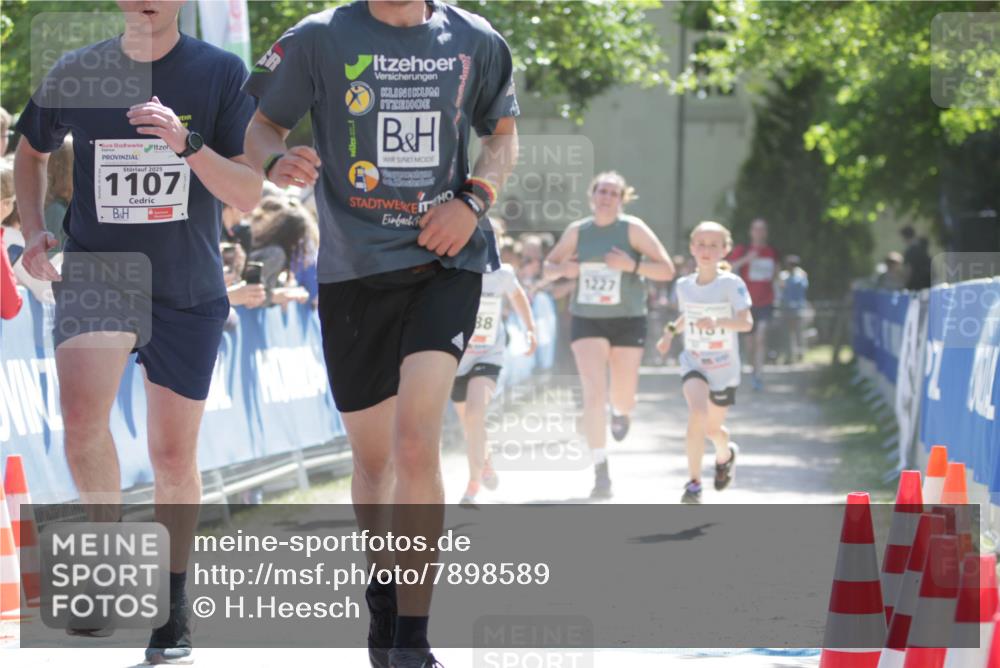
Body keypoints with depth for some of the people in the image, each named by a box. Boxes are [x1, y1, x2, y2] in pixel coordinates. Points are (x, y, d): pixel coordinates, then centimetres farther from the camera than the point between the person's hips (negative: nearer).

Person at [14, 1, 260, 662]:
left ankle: (174, 602, 26)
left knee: (174, 456, 6)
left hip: (189, 291, 0)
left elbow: (248, 194, -8)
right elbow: (32, 152, 19)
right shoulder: (76, 73, 0)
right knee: (82, 415, -26)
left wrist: (187, 144, -24)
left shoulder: (221, 73, -4)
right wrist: (34, 230, 4)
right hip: (94, 271, 0)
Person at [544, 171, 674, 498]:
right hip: (586, 321, 1)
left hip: (628, 322, -1)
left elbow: (666, 270, -8)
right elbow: (549, 266, 14)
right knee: (594, 394, -14)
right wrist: (562, 269, -10)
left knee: (623, 398, 6)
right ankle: (601, 472, -11)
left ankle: (621, 412, 47)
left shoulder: (633, 228, -6)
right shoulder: (577, 231, 2)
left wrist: (632, 265, -24)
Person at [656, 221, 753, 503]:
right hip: (693, 363, 1)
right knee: (697, 414, -25)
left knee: (712, 428, 13)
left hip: (724, 367, -1)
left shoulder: (731, 284, -14)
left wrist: (716, 322, -40)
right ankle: (694, 483, -17)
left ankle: (725, 454, 51)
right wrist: (671, 330, 4)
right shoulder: (684, 285, -1)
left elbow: (746, 322, -24)